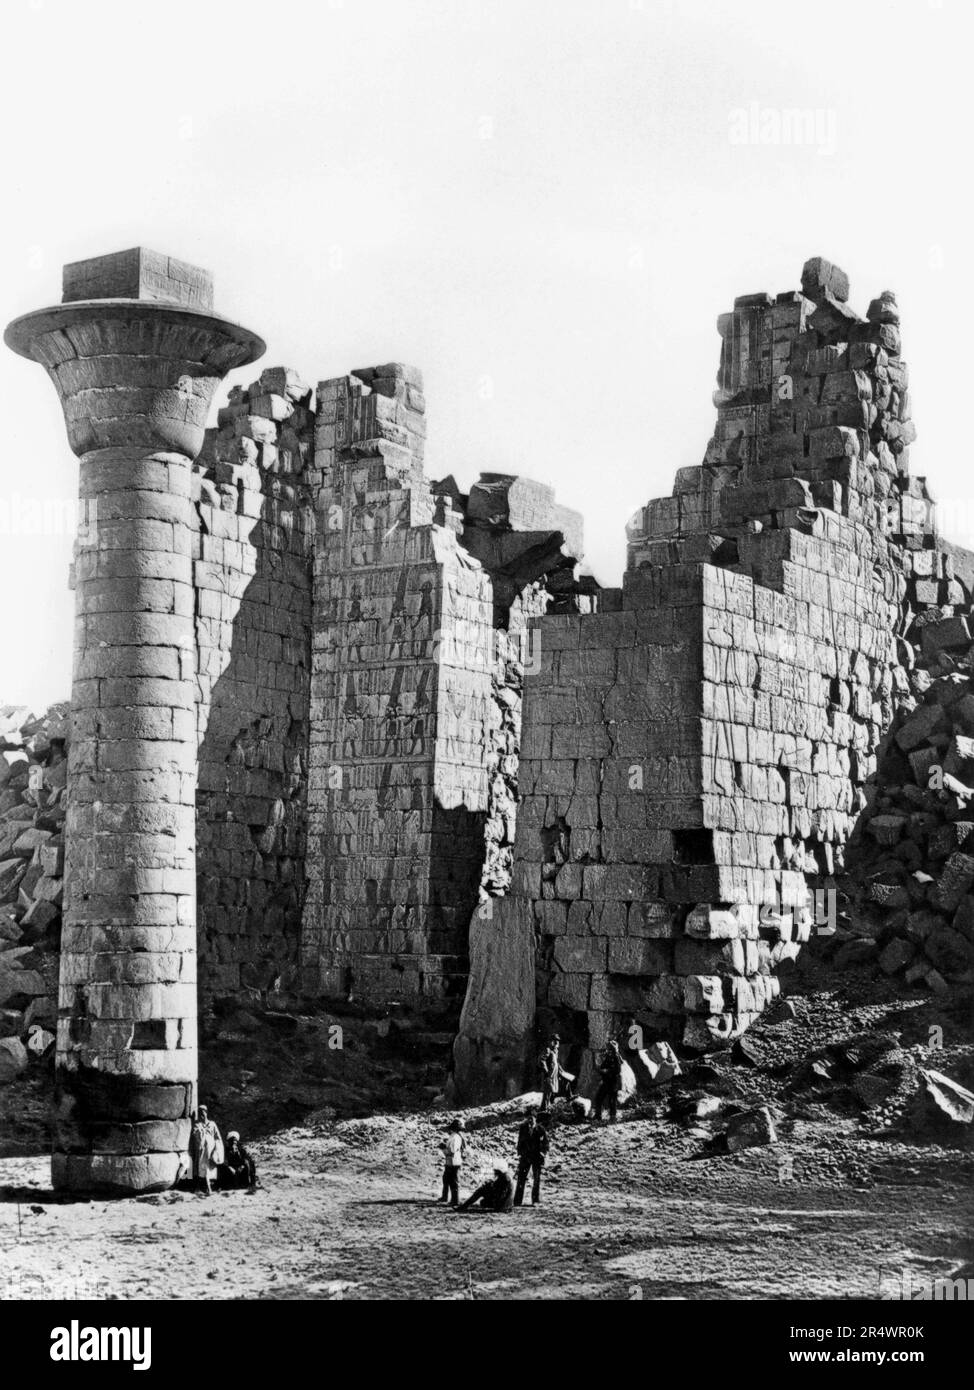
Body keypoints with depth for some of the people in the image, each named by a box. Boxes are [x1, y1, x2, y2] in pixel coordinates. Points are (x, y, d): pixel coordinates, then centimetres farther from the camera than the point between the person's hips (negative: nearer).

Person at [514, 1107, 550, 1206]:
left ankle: (535, 1201, 10)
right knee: (521, 1177, -2)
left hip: (537, 1157, -2)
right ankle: (517, 1201, 2)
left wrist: (542, 1153, -9)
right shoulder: (523, 1128, 3)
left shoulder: (541, 1129, -5)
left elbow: (545, 1143, 1)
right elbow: (520, 1142, 11)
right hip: (525, 1156, 2)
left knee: (536, 1179, 1)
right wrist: (520, 1153, 5)